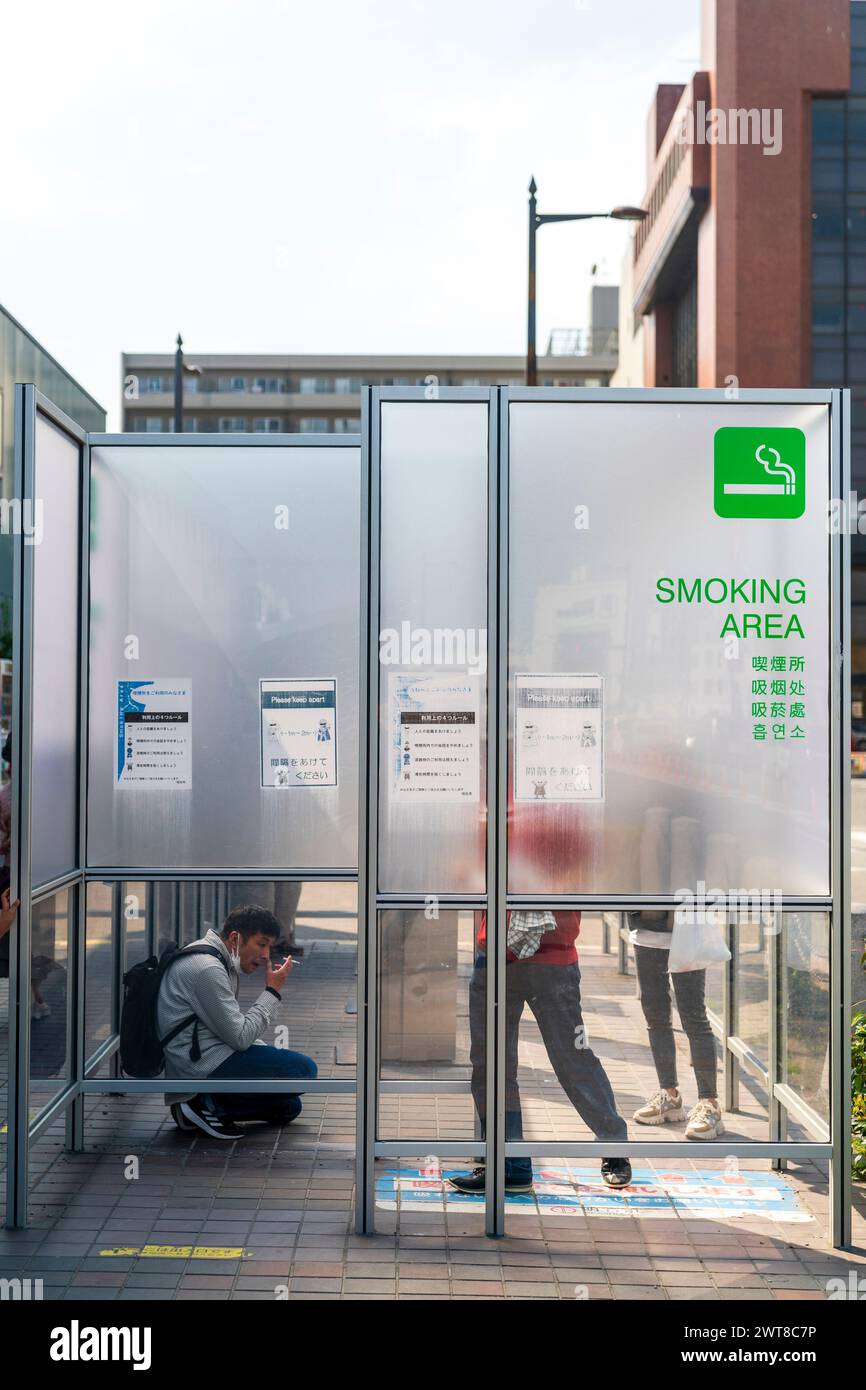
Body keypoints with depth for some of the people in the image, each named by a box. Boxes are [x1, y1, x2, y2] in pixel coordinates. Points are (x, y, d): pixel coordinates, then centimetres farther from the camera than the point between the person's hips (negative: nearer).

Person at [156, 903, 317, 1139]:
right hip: (204, 1066, -11)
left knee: (288, 1107, 13)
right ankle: (210, 1105, -9)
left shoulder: (221, 962, 14)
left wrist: (269, 1055, 11)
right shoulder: (207, 969, -19)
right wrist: (273, 991, -11)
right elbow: (240, 1037, -19)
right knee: (304, 1069, -14)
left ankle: (205, 1102, 9)